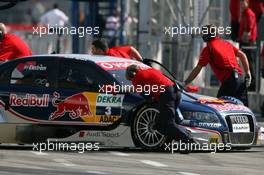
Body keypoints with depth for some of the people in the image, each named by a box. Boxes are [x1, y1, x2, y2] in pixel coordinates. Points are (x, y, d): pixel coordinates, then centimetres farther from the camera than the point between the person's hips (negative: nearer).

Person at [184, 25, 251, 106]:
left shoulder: (208, 49, 0)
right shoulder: (226, 43, 18)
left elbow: (197, 69, 0)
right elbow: (242, 55, 16)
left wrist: (185, 83, 6)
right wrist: (248, 73, 18)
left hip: (228, 80, -6)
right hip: (240, 77, 6)